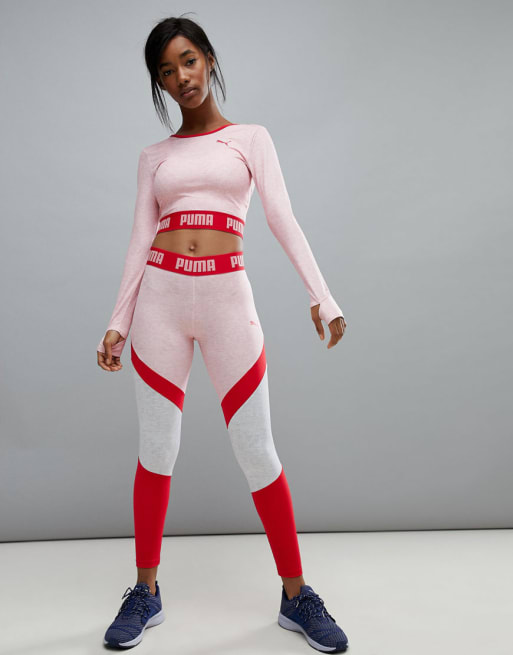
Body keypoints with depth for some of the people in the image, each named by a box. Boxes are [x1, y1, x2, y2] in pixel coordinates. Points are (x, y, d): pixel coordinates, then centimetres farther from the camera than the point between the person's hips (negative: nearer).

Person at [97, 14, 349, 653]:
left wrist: (320, 295, -13)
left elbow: (283, 220, -1)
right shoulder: (154, 156, 15)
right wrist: (118, 321, 5)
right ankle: (146, 593, 21)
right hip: (160, 296, 2)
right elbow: (140, 241, 11)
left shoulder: (251, 138, 11)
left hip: (227, 298, -2)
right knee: (155, 450, 4)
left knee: (257, 452, -2)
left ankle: (296, 596, 14)